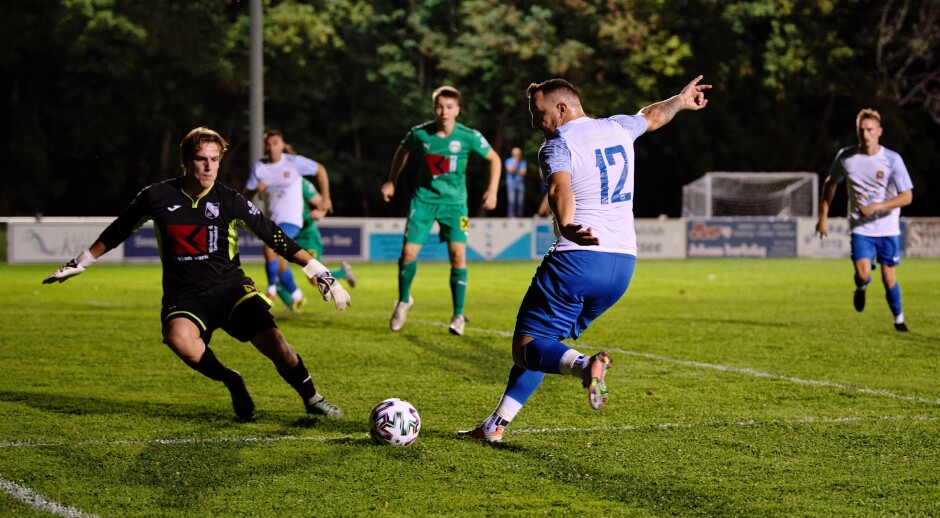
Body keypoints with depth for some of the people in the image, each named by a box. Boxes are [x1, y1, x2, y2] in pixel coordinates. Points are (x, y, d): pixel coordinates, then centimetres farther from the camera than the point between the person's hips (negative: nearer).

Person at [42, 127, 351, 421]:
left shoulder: (229, 201, -5)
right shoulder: (157, 197, -2)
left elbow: (276, 238, -1)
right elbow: (117, 232, 14)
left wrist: (320, 273, -5)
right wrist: (79, 264, 20)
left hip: (230, 286, 0)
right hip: (184, 295, 0)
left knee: (273, 342, -21)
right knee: (179, 339, -35)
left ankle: (312, 399, 8)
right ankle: (231, 382, -7)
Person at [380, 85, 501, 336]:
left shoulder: (469, 136, -12)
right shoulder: (420, 133, -9)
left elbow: (494, 158, 3)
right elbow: (402, 151, 14)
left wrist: (492, 191, -4)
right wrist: (391, 182, 16)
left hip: (454, 201, -1)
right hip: (424, 199, 1)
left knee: (458, 254, -13)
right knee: (408, 252, -6)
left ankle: (458, 315, -1)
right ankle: (404, 301, 22)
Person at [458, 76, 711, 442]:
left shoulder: (558, 145, -5)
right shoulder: (617, 129, 16)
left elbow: (560, 188, -27)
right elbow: (653, 116, 38)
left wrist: (566, 226, -46)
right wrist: (681, 100, 59)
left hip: (578, 259, -8)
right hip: (623, 264, 8)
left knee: (528, 348, -4)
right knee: (543, 342, 18)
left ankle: (584, 365, -34)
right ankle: (495, 425, 15)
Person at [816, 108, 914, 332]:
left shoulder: (892, 160, -11)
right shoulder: (845, 156, -4)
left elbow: (907, 196, -12)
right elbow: (830, 183, 13)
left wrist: (875, 207, -23)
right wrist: (823, 216, 10)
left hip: (888, 228, 0)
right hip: (860, 228, 0)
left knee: (888, 278, 1)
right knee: (863, 273, -18)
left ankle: (898, 318, 24)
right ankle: (861, 288, 20)